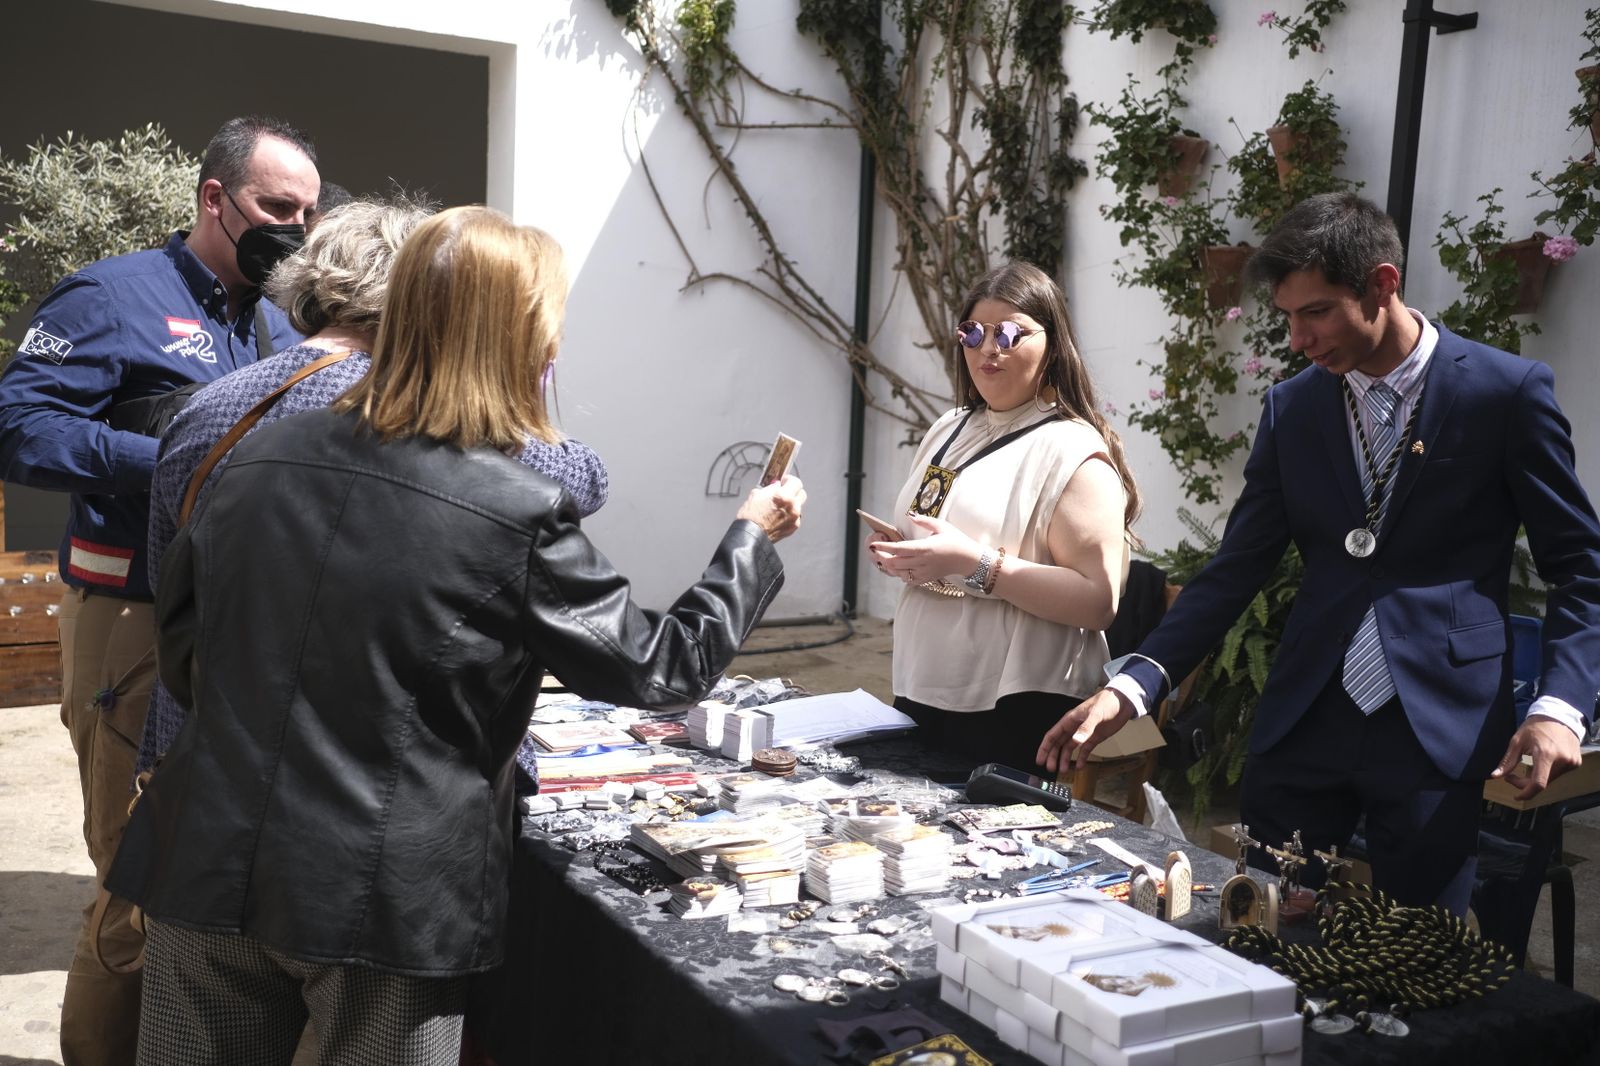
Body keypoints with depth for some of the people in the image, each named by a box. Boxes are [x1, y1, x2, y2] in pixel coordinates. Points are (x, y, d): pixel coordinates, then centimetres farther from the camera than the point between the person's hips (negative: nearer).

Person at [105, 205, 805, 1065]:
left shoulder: (261, 458, 1)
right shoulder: (519, 515, -15)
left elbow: (181, 630, 12)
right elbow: (658, 668, -6)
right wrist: (752, 538, 8)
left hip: (210, 863, 5)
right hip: (384, 899, -4)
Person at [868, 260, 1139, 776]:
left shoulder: (1072, 452, -12)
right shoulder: (948, 431, 10)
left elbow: (1098, 601, -20)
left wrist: (976, 565, -25)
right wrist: (898, 554, 1)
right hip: (919, 695, 7)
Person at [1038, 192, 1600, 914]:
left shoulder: (1507, 392, -4)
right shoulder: (1292, 408, 6)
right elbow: (1237, 568, 5)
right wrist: (1132, 686, -7)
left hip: (1440, 733, -3)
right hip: (1304, 722, 3)